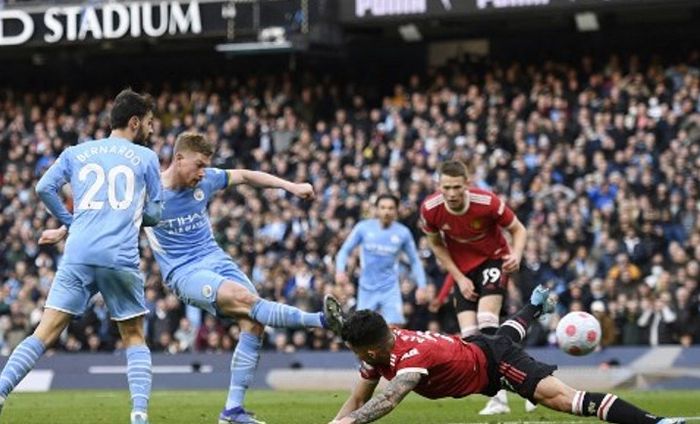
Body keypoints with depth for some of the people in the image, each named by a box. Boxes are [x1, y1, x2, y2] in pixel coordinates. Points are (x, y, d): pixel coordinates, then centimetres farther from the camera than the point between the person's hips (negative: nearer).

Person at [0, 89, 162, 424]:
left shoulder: (76, 153, 17)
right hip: (121, 257, -1)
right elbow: (155, 213, 13)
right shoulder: (146, 158, 12)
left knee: (45, 333, -1)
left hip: (78, 255, 2)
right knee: (133, 336, 14)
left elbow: (44, 187, 8)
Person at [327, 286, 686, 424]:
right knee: (507, 333, 44)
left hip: (492, 361, -10)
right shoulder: (381, 347, -11)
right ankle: (537, 304, 78)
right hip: (474, 348, 10)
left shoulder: (411, 355, -36)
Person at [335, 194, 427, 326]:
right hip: (367, 289, 1)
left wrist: (421, 286, -1)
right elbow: (345, 250, 2)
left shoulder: (403, 233, -2)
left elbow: (415, 261, 7)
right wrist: (340, 270, -16)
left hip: (390, 289, -1)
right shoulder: (363, 228, -4)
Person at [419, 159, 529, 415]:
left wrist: (516, 255, -31)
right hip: (463, 269, 3)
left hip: (493, 259, -3)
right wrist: (459, 278, -6)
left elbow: (518, 229, -11)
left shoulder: (487, 202, -26)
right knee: (469, 334, -8)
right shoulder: (430, 209, -18)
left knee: (486, 321, -23)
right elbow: (436, 244, 1)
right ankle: (498, 397, -1)